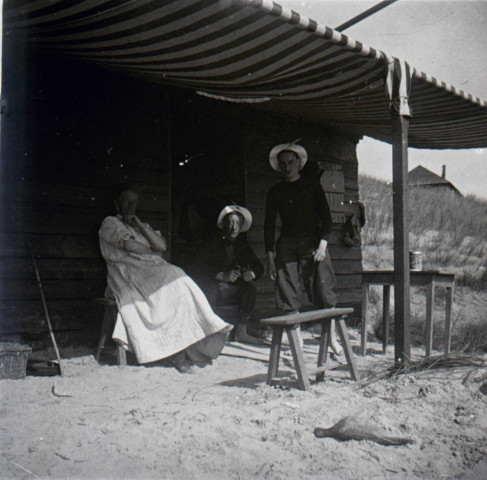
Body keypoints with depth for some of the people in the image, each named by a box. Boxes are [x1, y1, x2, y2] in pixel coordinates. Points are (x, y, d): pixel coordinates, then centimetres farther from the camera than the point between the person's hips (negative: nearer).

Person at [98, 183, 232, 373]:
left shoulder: (142, 226, 30)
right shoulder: (109, 223, 12)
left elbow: (162, 246, 8)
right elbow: (130, 245, -6)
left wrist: (139, 224, 5)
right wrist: (152, 252, 8)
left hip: (153, 269, 6)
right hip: (129, 275, -6)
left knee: (182, 285, -23)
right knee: (168, 288, -31)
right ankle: (176, 352, -29)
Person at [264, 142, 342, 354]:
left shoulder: (312, 186, 8)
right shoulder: (275, 192, 12)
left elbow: (326, 217, 6)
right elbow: (269, 225, 12)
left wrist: (322, 244, -8)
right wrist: (270, 256, 5)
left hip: (313, 242, -1)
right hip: (287, 245, 2)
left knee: (324, 292, -4)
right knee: (290, 297, -2)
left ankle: (332, 339, 9)